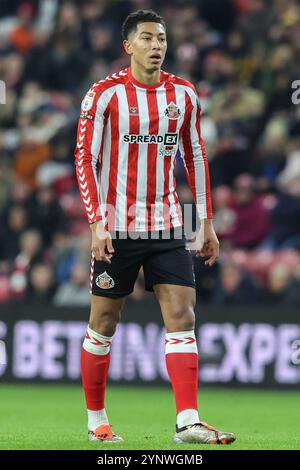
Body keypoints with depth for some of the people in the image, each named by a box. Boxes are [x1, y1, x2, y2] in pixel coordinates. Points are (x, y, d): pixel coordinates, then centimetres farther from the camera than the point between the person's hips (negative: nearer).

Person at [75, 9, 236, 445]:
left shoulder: (183, 95, 6)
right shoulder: (104, 95, -6)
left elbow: (196, 158, 15)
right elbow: (85, 160, -7)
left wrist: (206, 221, 12)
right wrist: (97, 224, -15)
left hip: (167, 228, 3)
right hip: (117, 227, -3)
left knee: (182, 317, -8)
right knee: (104, 323, 4)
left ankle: (188, 421, -13)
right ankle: (96, 420, 18)